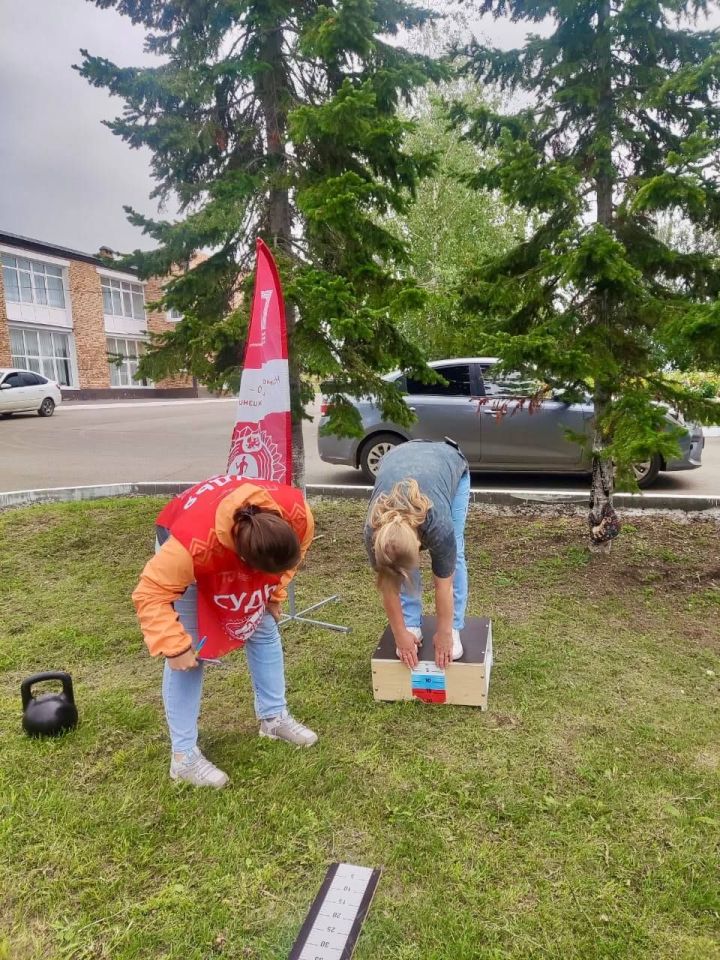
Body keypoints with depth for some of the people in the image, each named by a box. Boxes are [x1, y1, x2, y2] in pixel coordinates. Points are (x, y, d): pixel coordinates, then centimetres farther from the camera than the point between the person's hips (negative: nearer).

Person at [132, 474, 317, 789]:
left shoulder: (294, 511, -35)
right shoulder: (192, 543, -48)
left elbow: (293, 551, -9)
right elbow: (150, 593, -36)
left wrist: (275, 593, -6)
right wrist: (175, 646, -38)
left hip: (243, 539, 5)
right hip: (181, 547, -4)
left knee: (265, 631, 6)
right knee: (188, 653, -9)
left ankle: (274, 718, 26)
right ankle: (184, 756, 4)